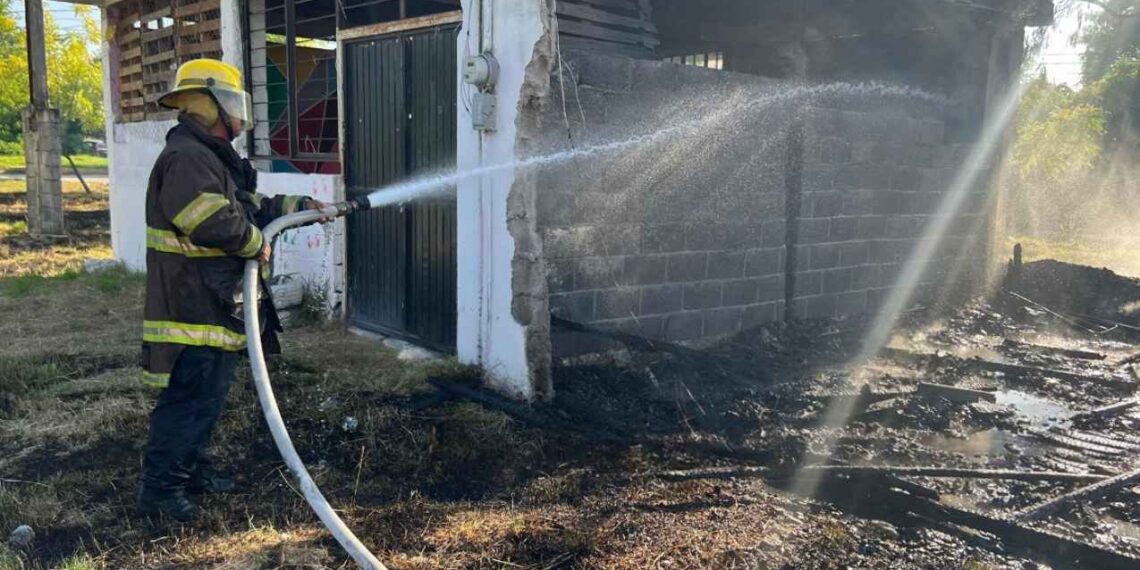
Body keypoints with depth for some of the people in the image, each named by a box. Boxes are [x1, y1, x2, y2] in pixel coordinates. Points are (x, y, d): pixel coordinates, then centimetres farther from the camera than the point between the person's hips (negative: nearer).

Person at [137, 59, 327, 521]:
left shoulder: (213, 158, 19)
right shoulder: (186, 159, -18)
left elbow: (250, 206, 26)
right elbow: (214, 220, -30)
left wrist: (300, 206, 19)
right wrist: (256, 243, -15)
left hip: (214, 304, 11)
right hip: (194, 306, -11)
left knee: (208, 393, 19)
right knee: (191, 396, -6)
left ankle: (192, 469, 31)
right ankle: (160, 486, 3)